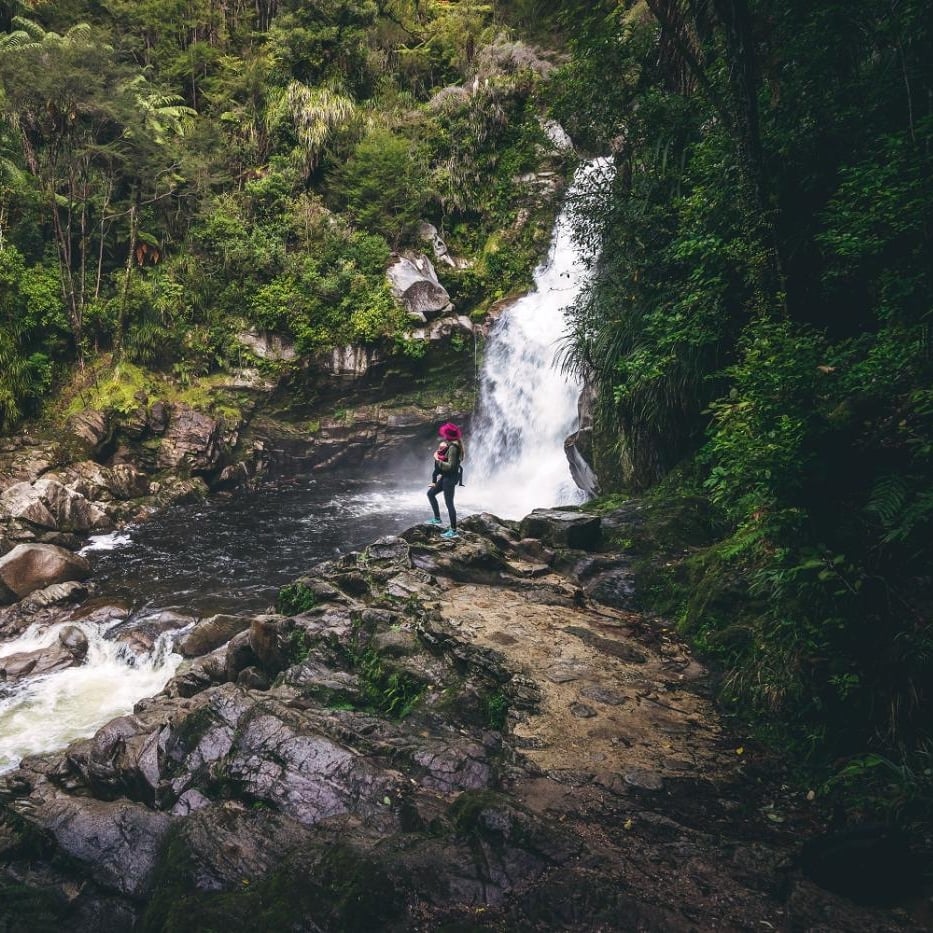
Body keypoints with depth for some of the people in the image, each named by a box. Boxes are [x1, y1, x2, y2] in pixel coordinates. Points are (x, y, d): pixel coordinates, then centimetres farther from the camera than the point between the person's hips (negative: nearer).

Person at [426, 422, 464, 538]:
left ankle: (453, 531, 0)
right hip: (445, 477, 11)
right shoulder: (451, 445, 9)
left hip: (450, 478, -11)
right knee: (430, 493, 20)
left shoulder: (453, 448, -21)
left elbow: (451, 466, -25)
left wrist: (438, 461, -16)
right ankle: (437, 518, 29)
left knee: (449, 503, -6)